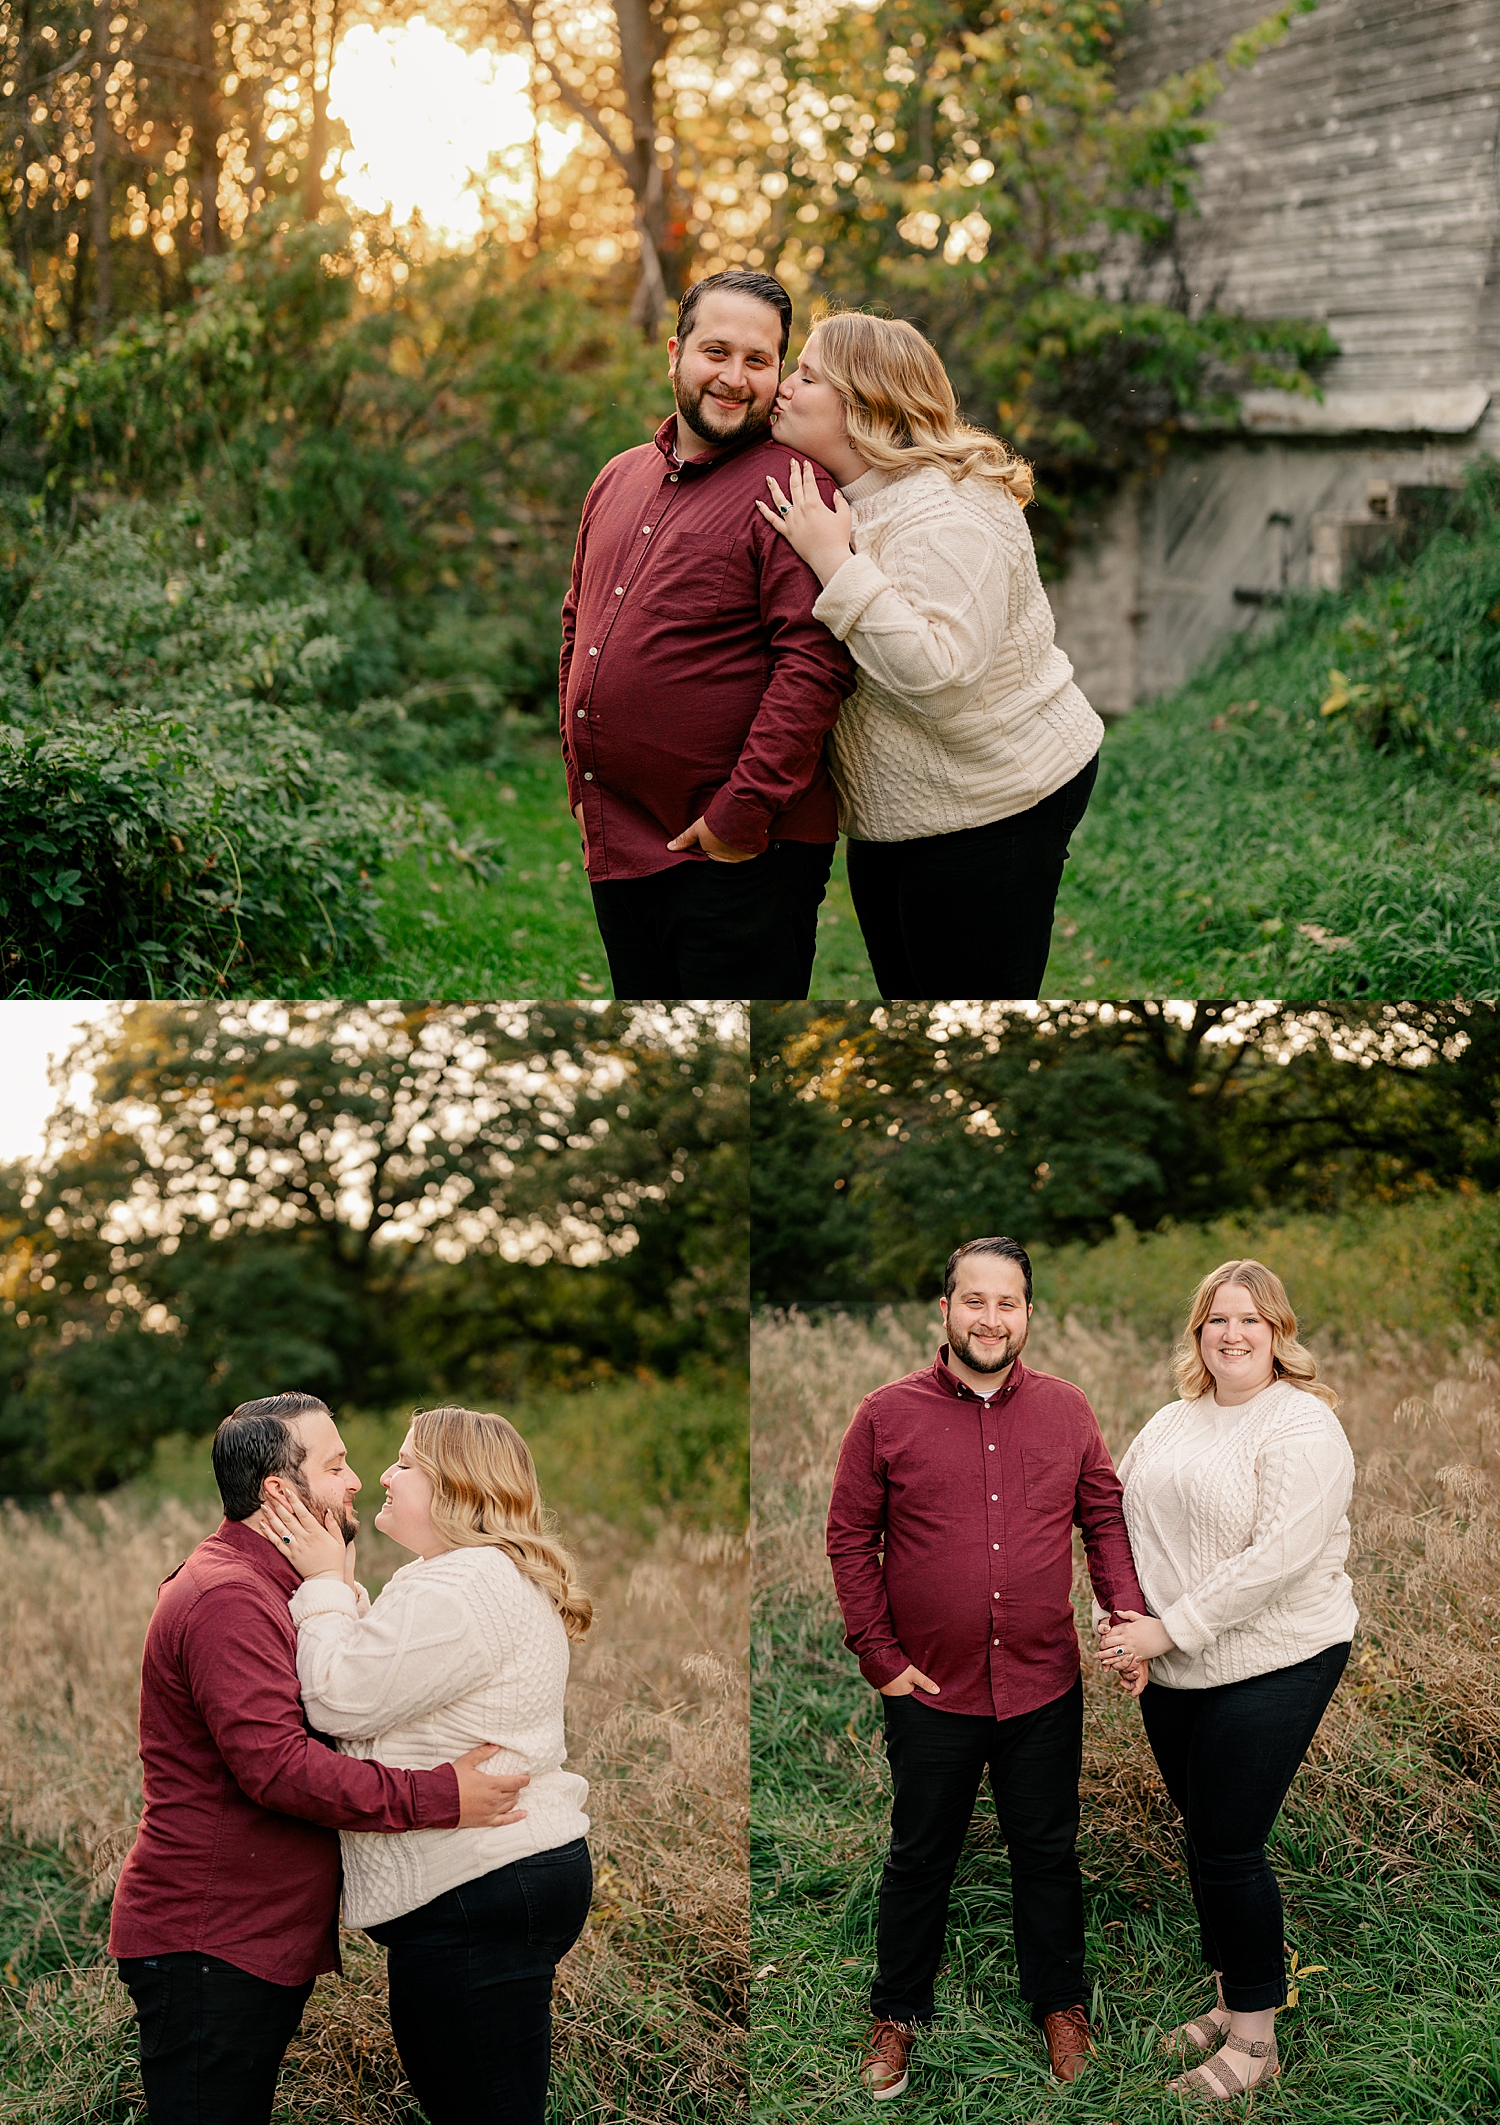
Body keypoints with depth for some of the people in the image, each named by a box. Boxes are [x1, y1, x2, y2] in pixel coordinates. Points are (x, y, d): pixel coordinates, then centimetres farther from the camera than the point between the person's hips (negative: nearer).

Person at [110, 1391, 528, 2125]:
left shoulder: (263, 1588, 19)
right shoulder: (227, 1598, -19)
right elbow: (276, 1765, -27)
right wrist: (438, 1798, -27)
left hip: (264, 1943, 11)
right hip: (208, 1949, -11)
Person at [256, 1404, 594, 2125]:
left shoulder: (466, 1586, -17)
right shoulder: (494, 1575, 20)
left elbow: (341, 1700, -17)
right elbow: (381, 1678, 20)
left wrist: (325, 1583, -5)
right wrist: (334, 1588, 12)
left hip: (476, 1898, -11)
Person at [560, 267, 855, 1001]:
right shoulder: (619, 480, 13)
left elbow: (815, 660, -19)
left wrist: (744, 809, -21)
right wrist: (579, 777, 15)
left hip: (741, 858, -7)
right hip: (615, 847, 7)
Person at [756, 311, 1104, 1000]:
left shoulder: (946, 512, -22)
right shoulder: (841, 498, 8)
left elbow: (941, 677, -34)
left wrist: (835, 562, -30)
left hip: (986, 813, -10)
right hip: (891, 814, 10)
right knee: (904, 993, 19)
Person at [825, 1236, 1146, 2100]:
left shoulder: (1066, 1410, -1)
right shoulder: (886, 1415, -7)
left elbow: (1106, 1517, 6)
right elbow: (850, 1540, -2)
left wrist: (1130, 1616, -7)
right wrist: (879, 1655, -5)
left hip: (1045, 1688, 2)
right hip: (931, 1689, -1)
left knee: (1048, 1852, 16)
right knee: (919, 1858, 14)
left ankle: (1060, 2002, 36)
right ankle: (899, 2013, 32)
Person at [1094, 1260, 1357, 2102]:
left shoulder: (1302, 1424, -12)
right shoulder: (1171, 1423, 12)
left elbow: (1280, 1553, -21)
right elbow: (1128, 1527, 13)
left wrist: (1169, 1629, -20)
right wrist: (1121, 1627, -4)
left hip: (1271, 1666, -7)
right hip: (1174, 1676, 7)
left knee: (1231, 1846, -4)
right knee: (1206, 1840, 14)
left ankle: (1255, 2039, 10)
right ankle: (1236, 2000, 30)